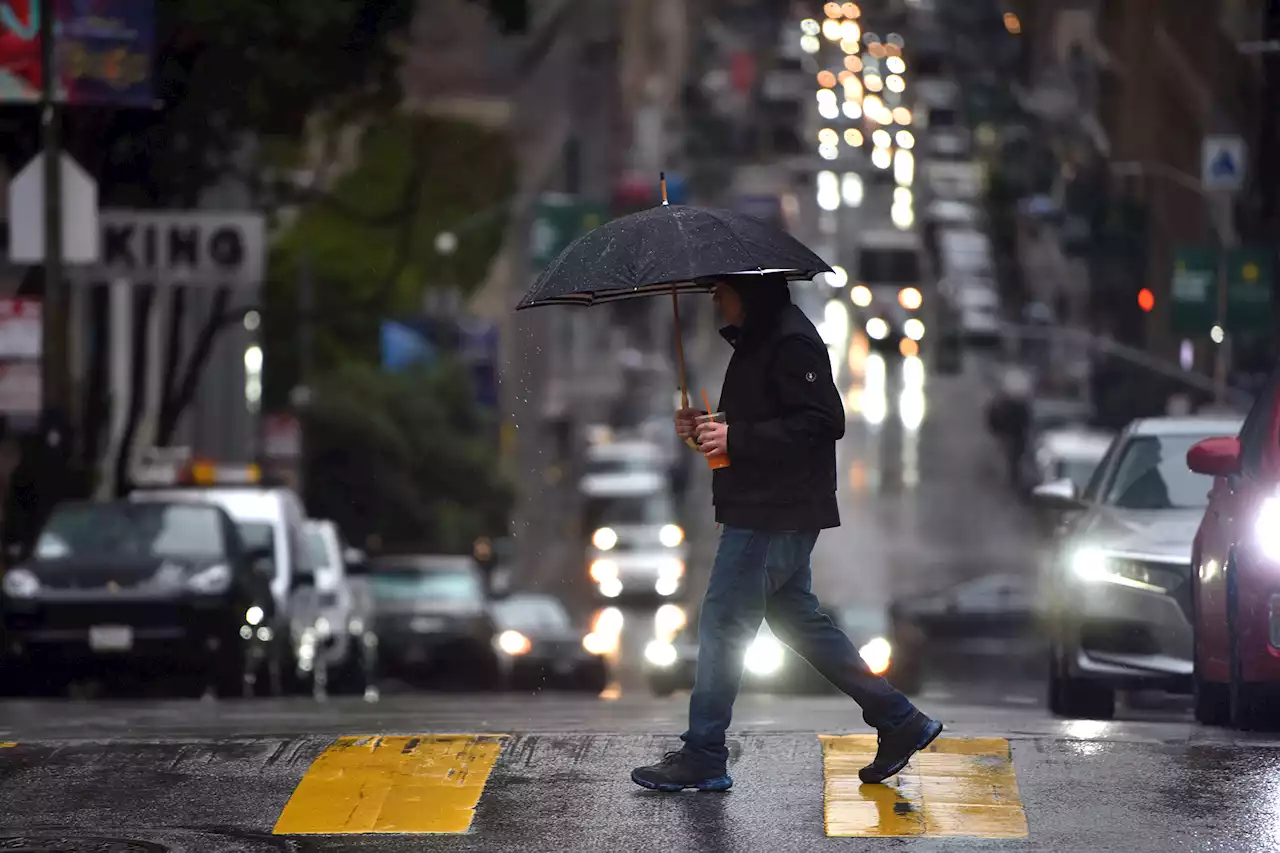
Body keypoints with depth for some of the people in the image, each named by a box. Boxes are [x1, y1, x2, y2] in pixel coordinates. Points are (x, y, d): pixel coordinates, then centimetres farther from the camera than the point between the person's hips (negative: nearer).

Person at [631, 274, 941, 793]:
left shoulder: (790, 342, -17)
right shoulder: (757, 339, 16)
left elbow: (822, 422, -23)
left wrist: (735, 438, -24)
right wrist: (706, 427, 8)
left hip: (773, 517, -11)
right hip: (770, 513, 11)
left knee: (723, 623, -5)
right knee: (797, 620, 15)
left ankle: (702, 758, 1)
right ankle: (899, 722, 18)